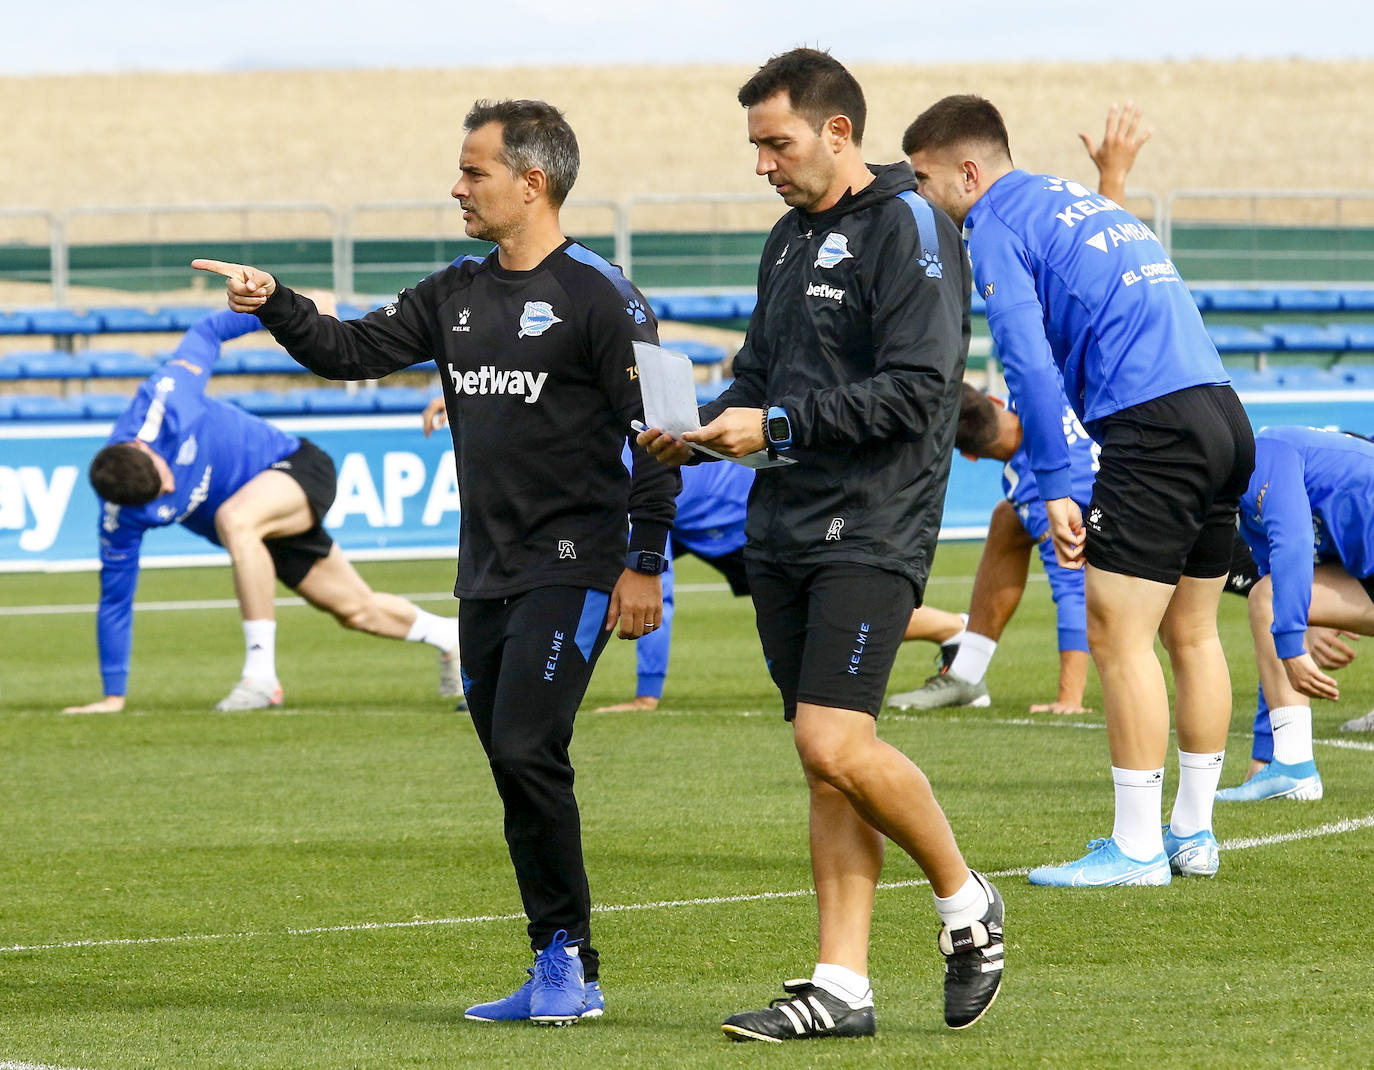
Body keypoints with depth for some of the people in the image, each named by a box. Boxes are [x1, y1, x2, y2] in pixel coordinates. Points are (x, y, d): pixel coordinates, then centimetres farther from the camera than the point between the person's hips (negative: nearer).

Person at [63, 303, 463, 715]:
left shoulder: (163, 400, -30)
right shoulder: (120, 519, -24)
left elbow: (205, 333, -11)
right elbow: (115, 600, -15)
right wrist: (113, 696, -14)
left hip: (297, 465, -4)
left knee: (233, 520, -36)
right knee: (357, 610, 11)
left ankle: (261, 676, -31)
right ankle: (448, 635, 42)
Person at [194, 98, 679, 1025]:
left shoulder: (599, 297, -9)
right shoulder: (458, 295, 13)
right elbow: (355, 351, 14)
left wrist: (645, 564, -12)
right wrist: (275, 305, -3)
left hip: (571, 567, -8)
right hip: (486, 572, 8)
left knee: (527, 749, -17)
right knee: (514, 764, 6)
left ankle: (572, 964, -9)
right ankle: (558, 973, 11)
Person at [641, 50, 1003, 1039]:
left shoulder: (908, 231, -9)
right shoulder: (791, 240, 18)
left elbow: (916, 391, -17)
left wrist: (779, 426, -17)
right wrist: (699, 435, 4)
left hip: (871, 534, -8)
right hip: (783, 532, 8)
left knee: (836, 744, -18)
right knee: (823, 760, 6)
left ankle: (966, 903, 4)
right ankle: (842, 987, 6)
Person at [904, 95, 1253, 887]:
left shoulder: (997, 225, -1)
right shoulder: (1076, 200, 25)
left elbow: (1029, 361, -11)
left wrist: (1056, 487, -11)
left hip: (1154, 429, -9)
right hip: (1225, 414, 9)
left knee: (1119, 638, -4)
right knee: (1191, 633, 15)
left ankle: (1137, 848, -4)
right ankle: (1194, 834, 20)